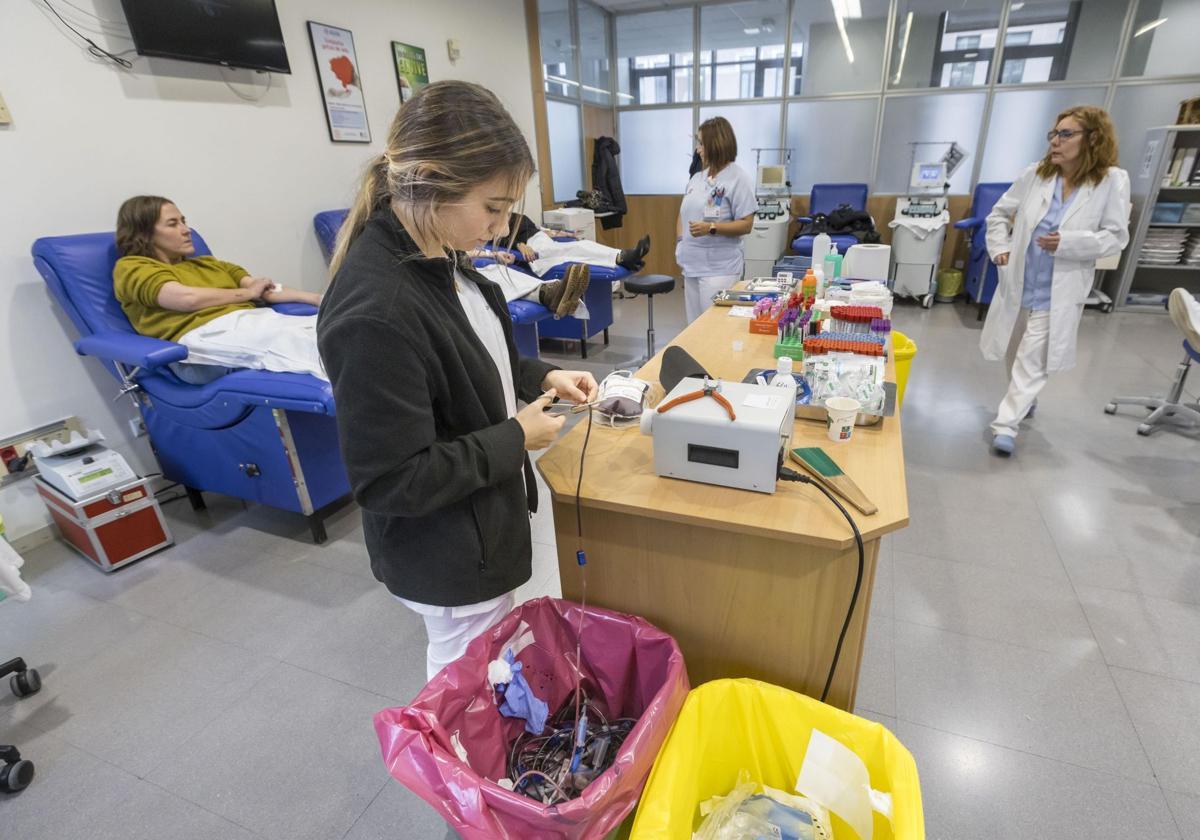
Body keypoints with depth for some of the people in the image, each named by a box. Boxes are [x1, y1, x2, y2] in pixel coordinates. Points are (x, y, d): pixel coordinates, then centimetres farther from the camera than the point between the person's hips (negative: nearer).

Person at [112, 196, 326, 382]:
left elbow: (269, 289, 20)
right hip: (206, 334, -6)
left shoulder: (208, 264, 32)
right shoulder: (130, 267, 14)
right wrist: (247, 292, 10)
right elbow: (188, 298, -5)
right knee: (297, 340, -36)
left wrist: (322, 299, 6)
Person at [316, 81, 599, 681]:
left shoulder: (440, 256, -3)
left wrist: (541, 377, -2)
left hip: (486, 523, 9)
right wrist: (515, 439, -20)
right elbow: (391, 481, -28)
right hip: (447, 560, -8)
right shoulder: (375, 311, -32)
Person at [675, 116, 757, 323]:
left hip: (719, 268, -7)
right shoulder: (697, 178, 12)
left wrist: (711, 228, -23)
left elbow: (746, 225, -12)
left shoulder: (738, 178, -8)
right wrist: (680, 242, 5)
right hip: (692, 265, 7)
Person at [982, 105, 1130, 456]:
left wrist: (1068, 242, -22)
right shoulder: (1036, 174, 1)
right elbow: (999, 213, 13)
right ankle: (1024, 400, 41)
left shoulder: (1112, 181, -7)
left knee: (1032, 360, -7)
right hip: (1018, 283, 4)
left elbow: (1116, 237, -8)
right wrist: (1000, 248, 0)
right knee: (1014, 354, 17)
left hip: (1059, 291, -4)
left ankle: (1006, 423, -2)